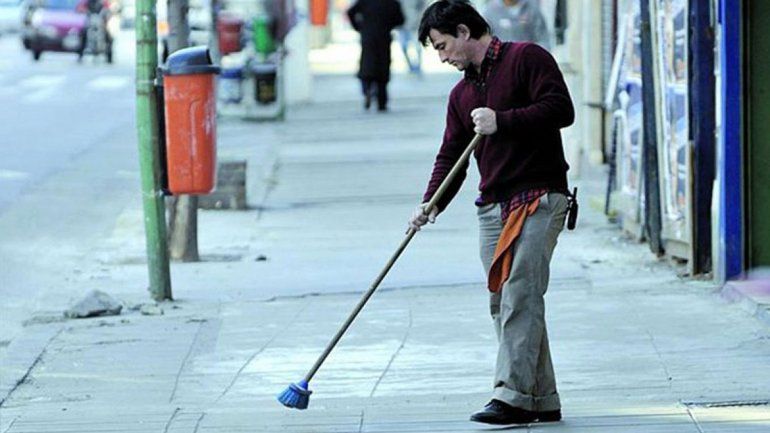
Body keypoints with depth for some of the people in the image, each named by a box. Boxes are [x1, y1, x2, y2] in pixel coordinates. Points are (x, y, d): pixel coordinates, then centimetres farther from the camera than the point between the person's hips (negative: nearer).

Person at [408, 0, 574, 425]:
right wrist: (431, 203, -1)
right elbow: (451, 155, 14)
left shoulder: (526, 58, -3)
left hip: (539, 198, -8)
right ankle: (541, 401, 8)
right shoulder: (461, 94, 20)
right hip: (493, 206, 8)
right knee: (502, 303, 3)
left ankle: (512, 395, -21)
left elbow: (560, 109, -13)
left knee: (520, 295, -16)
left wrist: (501, 121, -16)